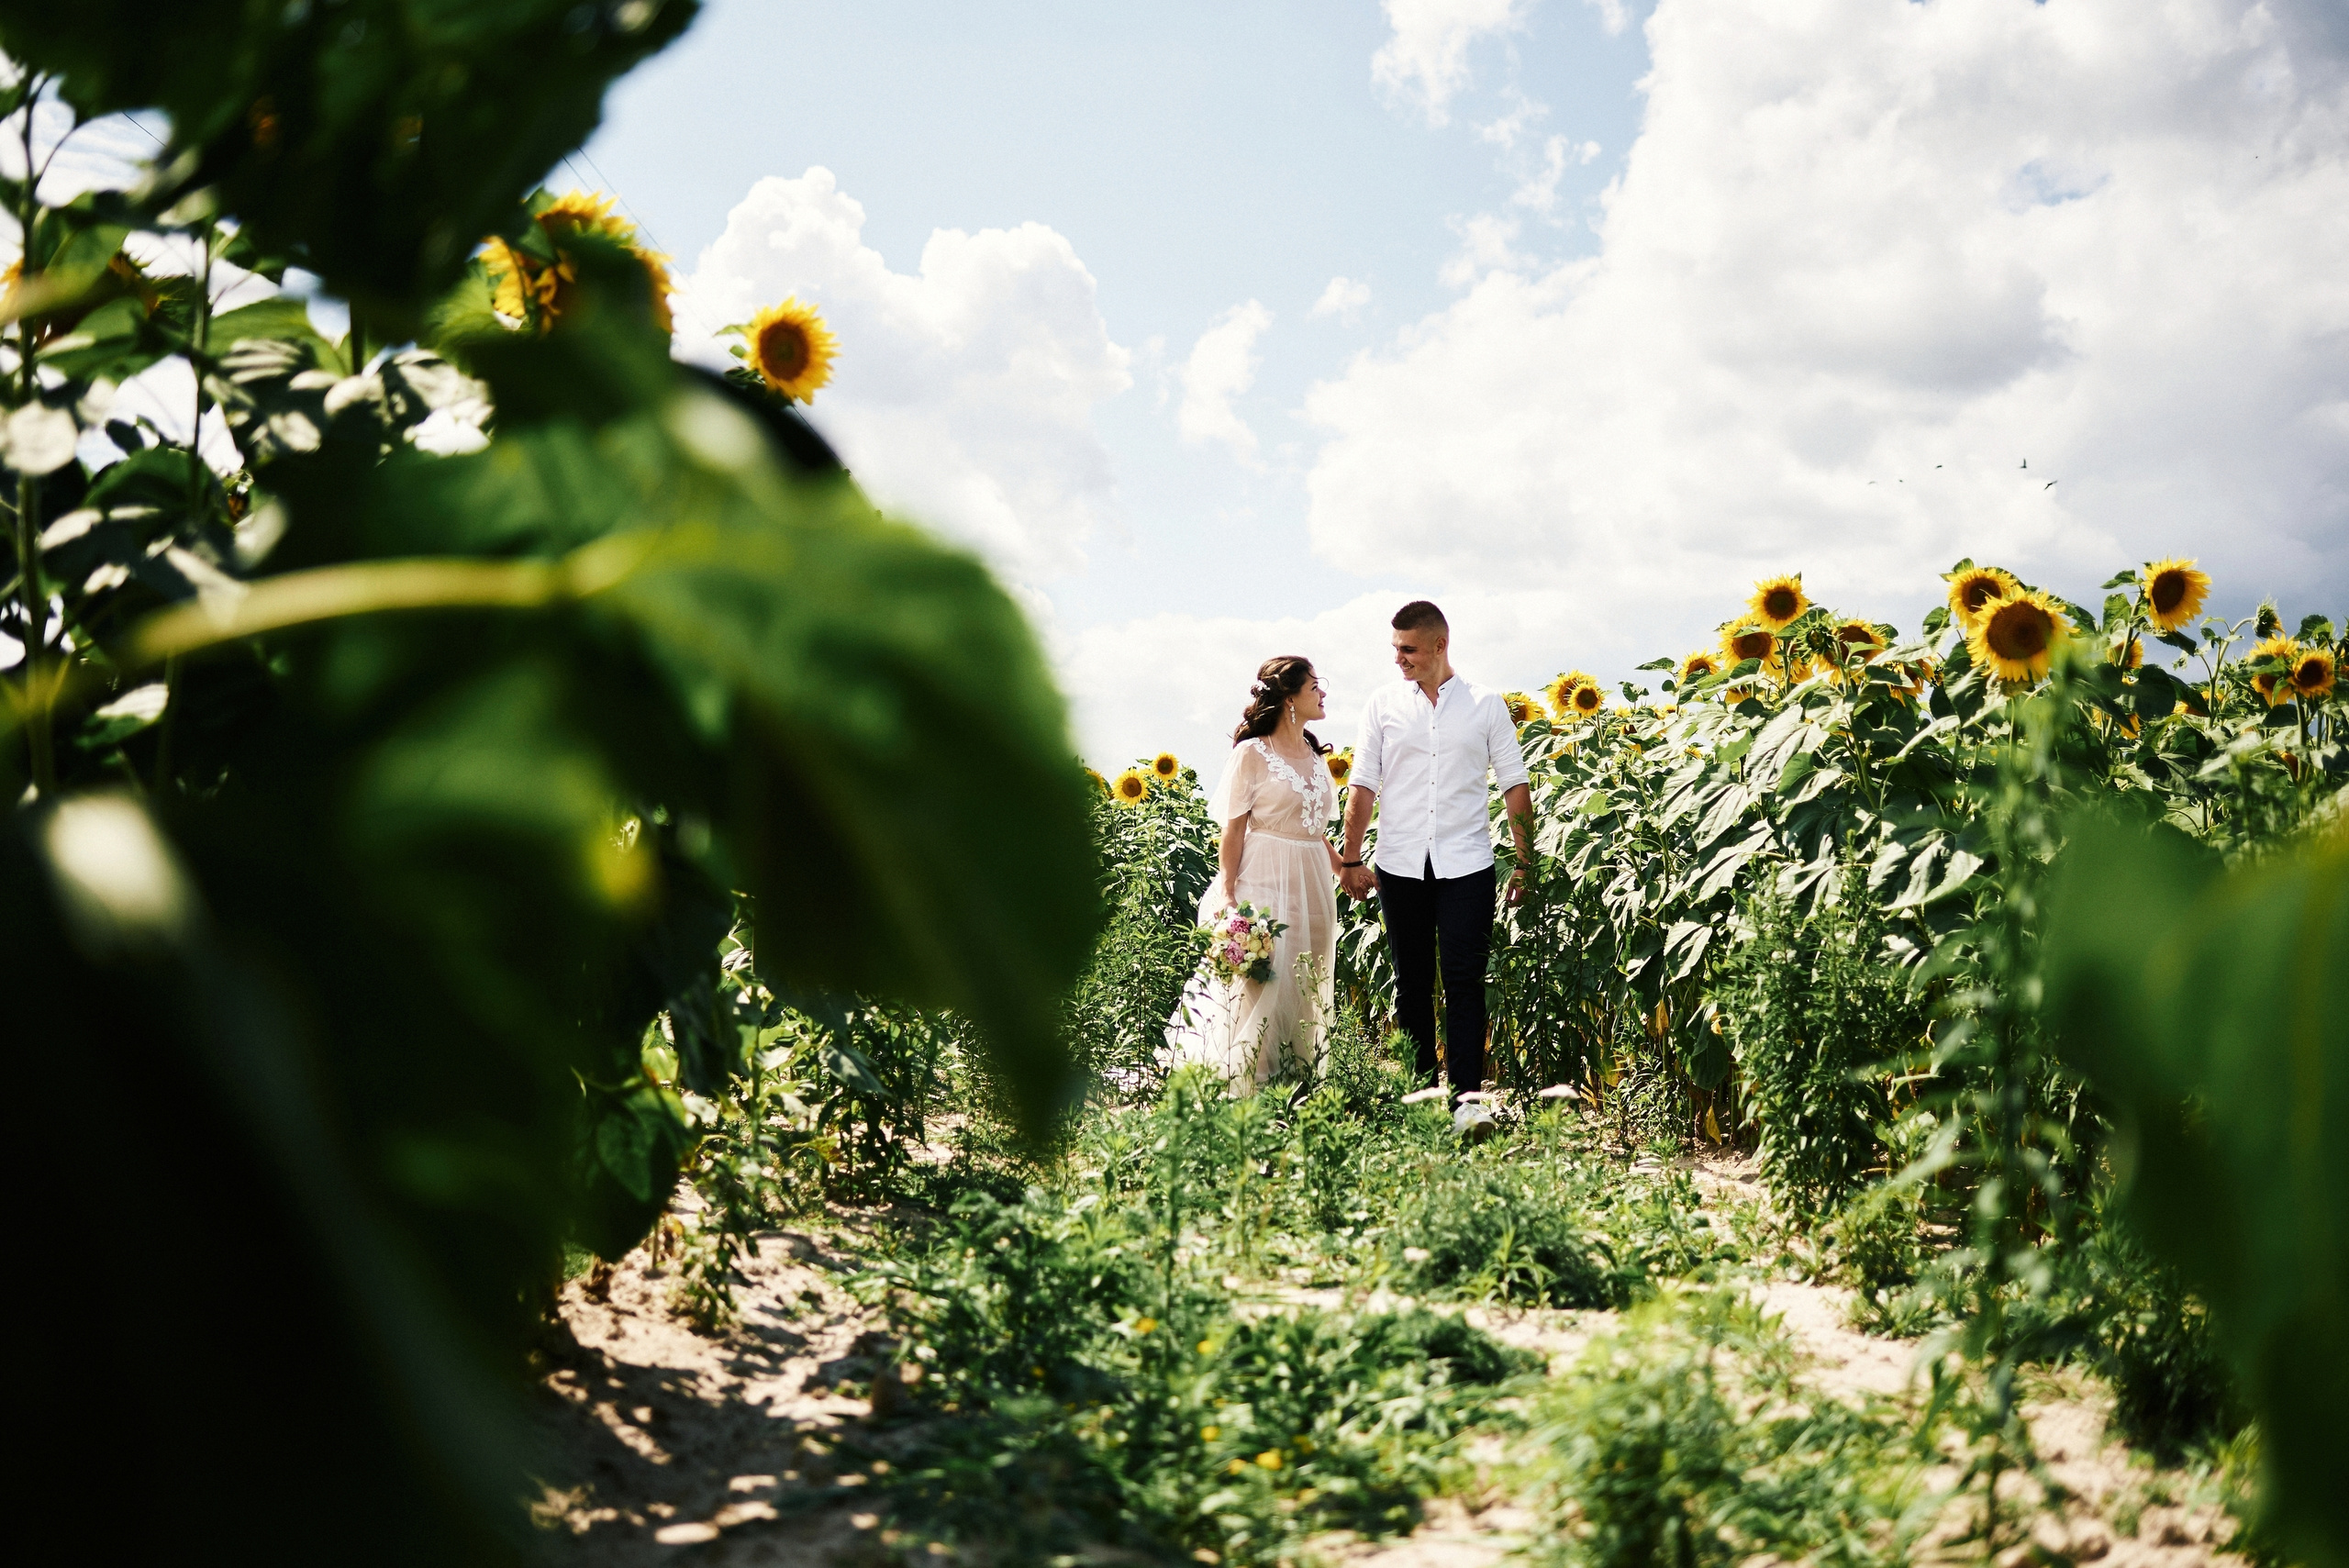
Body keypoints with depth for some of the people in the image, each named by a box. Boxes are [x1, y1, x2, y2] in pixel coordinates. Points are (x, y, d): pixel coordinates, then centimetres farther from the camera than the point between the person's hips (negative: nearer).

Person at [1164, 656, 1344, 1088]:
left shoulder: (1315, 755, 12)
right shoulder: (1252, 753, -7)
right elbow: (1233, 830, -9)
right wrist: (1227, 895, -15)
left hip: (1312, 886, 7)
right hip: (1267, 883, -7)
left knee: (1307, 992, 10)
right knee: (1260, 988, -5)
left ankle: (1302, 1081, 18)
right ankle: (1251, 1085, 3)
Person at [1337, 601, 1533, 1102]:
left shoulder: (1487, 705, 6)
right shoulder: (1384, 704, 8)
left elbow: (1515, 786, 7)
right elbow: (1363, 787, 9)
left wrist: (1526, 863, 2)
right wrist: (1351, 859, 2)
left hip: (1466, 865, -1)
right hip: (1401, 866, 2)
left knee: (1464, 983, -5)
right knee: (1411, 983, 7)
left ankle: (1465, 1098, -4)